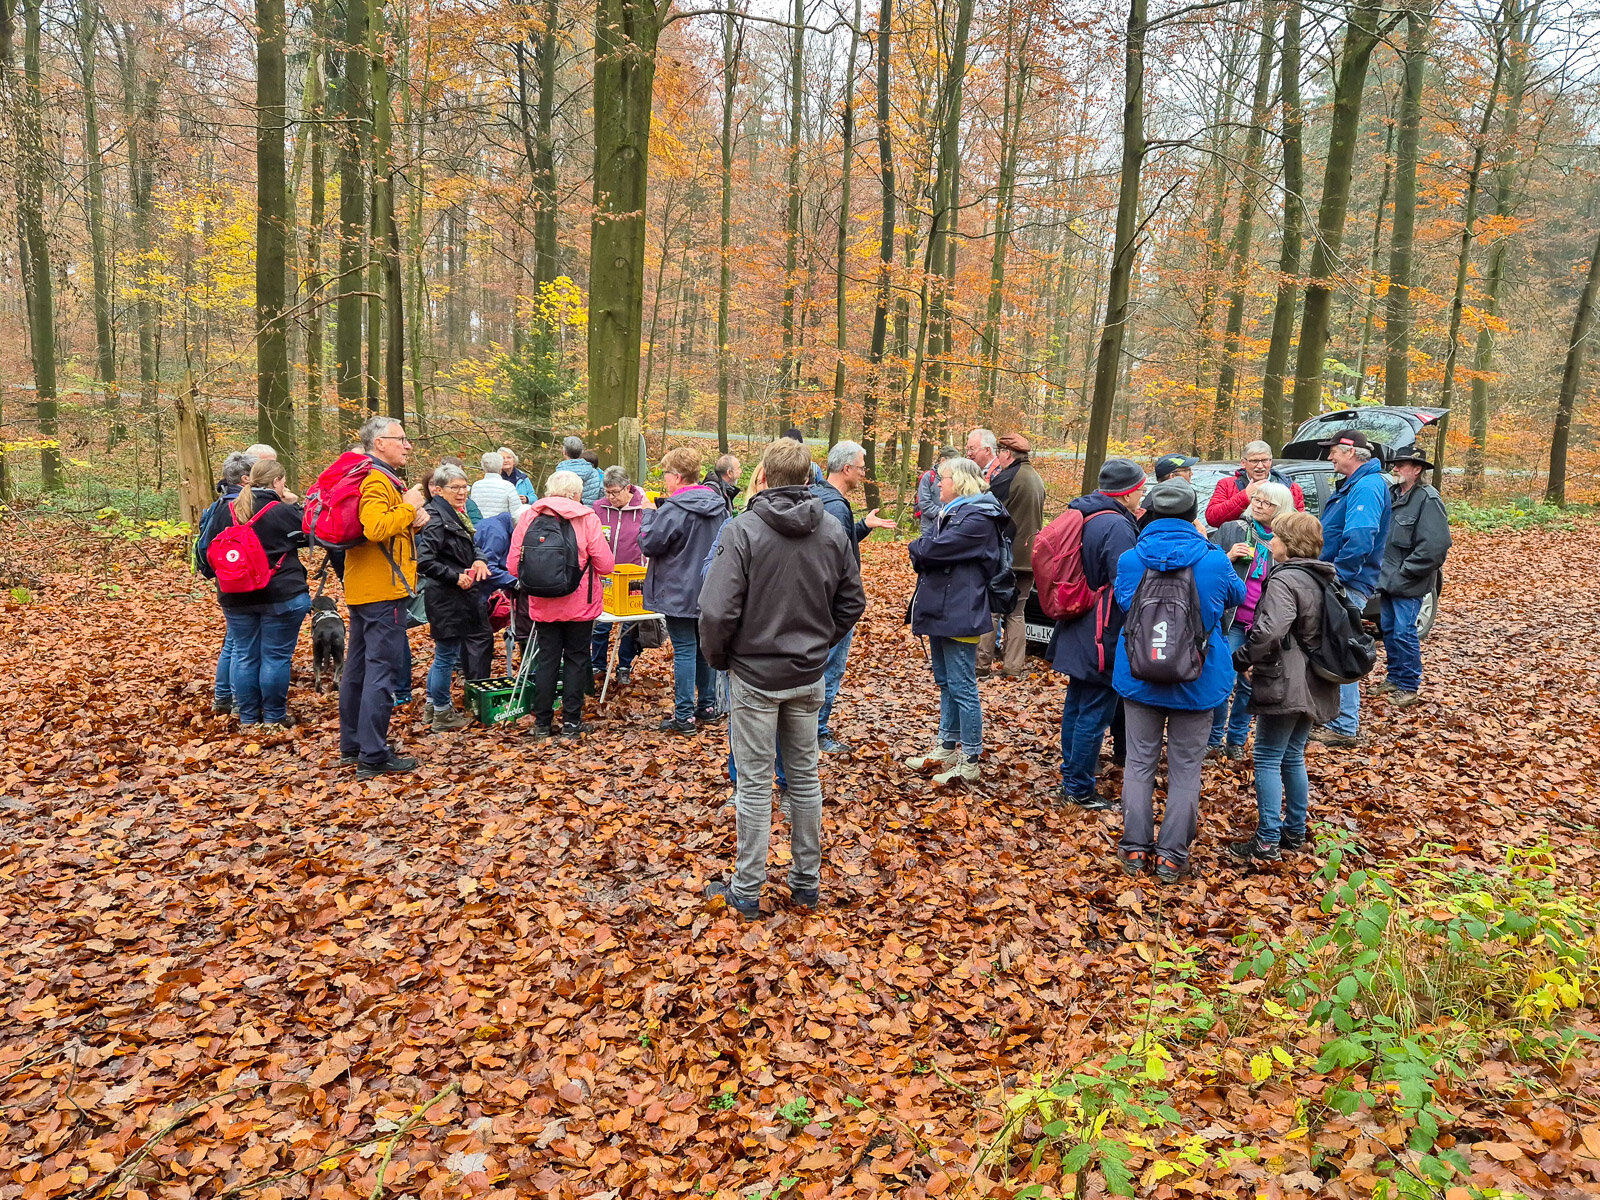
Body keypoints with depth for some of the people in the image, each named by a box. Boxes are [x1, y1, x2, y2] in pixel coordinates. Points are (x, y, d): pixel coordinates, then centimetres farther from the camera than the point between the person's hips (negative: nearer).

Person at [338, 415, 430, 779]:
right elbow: (376, 528, -30)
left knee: (359, 666, 15)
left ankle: (352, 746, 26)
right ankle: (373, 757, -7)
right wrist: (409, 506, -17)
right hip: (382, 590, -11)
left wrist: (413, 517, 6)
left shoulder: (381, 477, 18)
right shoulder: (376, 480, -15)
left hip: (363, 589, 11)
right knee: (383, 671, -9)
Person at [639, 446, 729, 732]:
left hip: (680, 593, -7)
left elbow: (648, 544, -14)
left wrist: (650, 513, 0)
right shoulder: (717, 505, 5)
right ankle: (707, 706, 25)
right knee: (705, 646, 16)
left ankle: (684, 716, 2)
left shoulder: (673, 510, -18)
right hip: (709, 591, 7)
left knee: (684, 650, -3)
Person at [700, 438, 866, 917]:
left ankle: (747, 890, 17)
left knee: (754, 783, 6)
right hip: (809, 676, 4)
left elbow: (717, 611, -20)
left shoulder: (742, 530, -16)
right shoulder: (834, 532, -2)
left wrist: (718, 657, -3)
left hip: (755, 675, -4)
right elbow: (852, 603, 5)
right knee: (804, 776, 16)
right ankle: (807, 881, 27)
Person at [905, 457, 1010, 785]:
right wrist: (923, 551, -10)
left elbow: (932, 549, -24)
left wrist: (917, 547, -3)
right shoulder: (951, 512, 15)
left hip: (959, 615, -10)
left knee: (962, 687, -4)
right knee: (945, 682, 18)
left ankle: (970, 761, 4)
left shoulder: (977, 519, -18)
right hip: (941, 610, 10)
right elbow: (927, 554, 12)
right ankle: (947, 746, 29)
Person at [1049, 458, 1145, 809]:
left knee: (1076, 707, 19)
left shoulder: (1085, 517, 9)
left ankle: (1071, 777, 32)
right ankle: (1080, 789, 7)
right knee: (1095, 713, -1)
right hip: (1103, 638, -10)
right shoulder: (1117, 526, -20)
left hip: (1078, 632, 10)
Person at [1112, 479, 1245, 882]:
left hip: (1139, 677, 1)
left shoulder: (1129, 560, -9)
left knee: (1140, 762, 12)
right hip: (1197, 682, -1)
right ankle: (1172, 854, 13)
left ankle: (1135, 848, 16)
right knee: (1185, 768, 9)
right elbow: (1236, 596, 10)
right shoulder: (1214, 561, -12)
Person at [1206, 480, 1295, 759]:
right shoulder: (1231, 530, 3)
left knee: (1250, 684, 8)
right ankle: (1213, 739, 10)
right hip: (1232, 622, -2)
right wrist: (1229, 557, -11)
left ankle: (1236, 739, 23)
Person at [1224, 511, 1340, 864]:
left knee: (1267, 760, -2)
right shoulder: (1322, 579, 11)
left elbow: (1268, 632, -31)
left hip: (1283, 685, -9)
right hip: (1312, 686, 9)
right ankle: (1295, 832, 27)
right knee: (1293, 758, 18)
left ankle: (1267, 842, 0)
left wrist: (1240, 657, -15)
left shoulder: (1284, 580, -18)